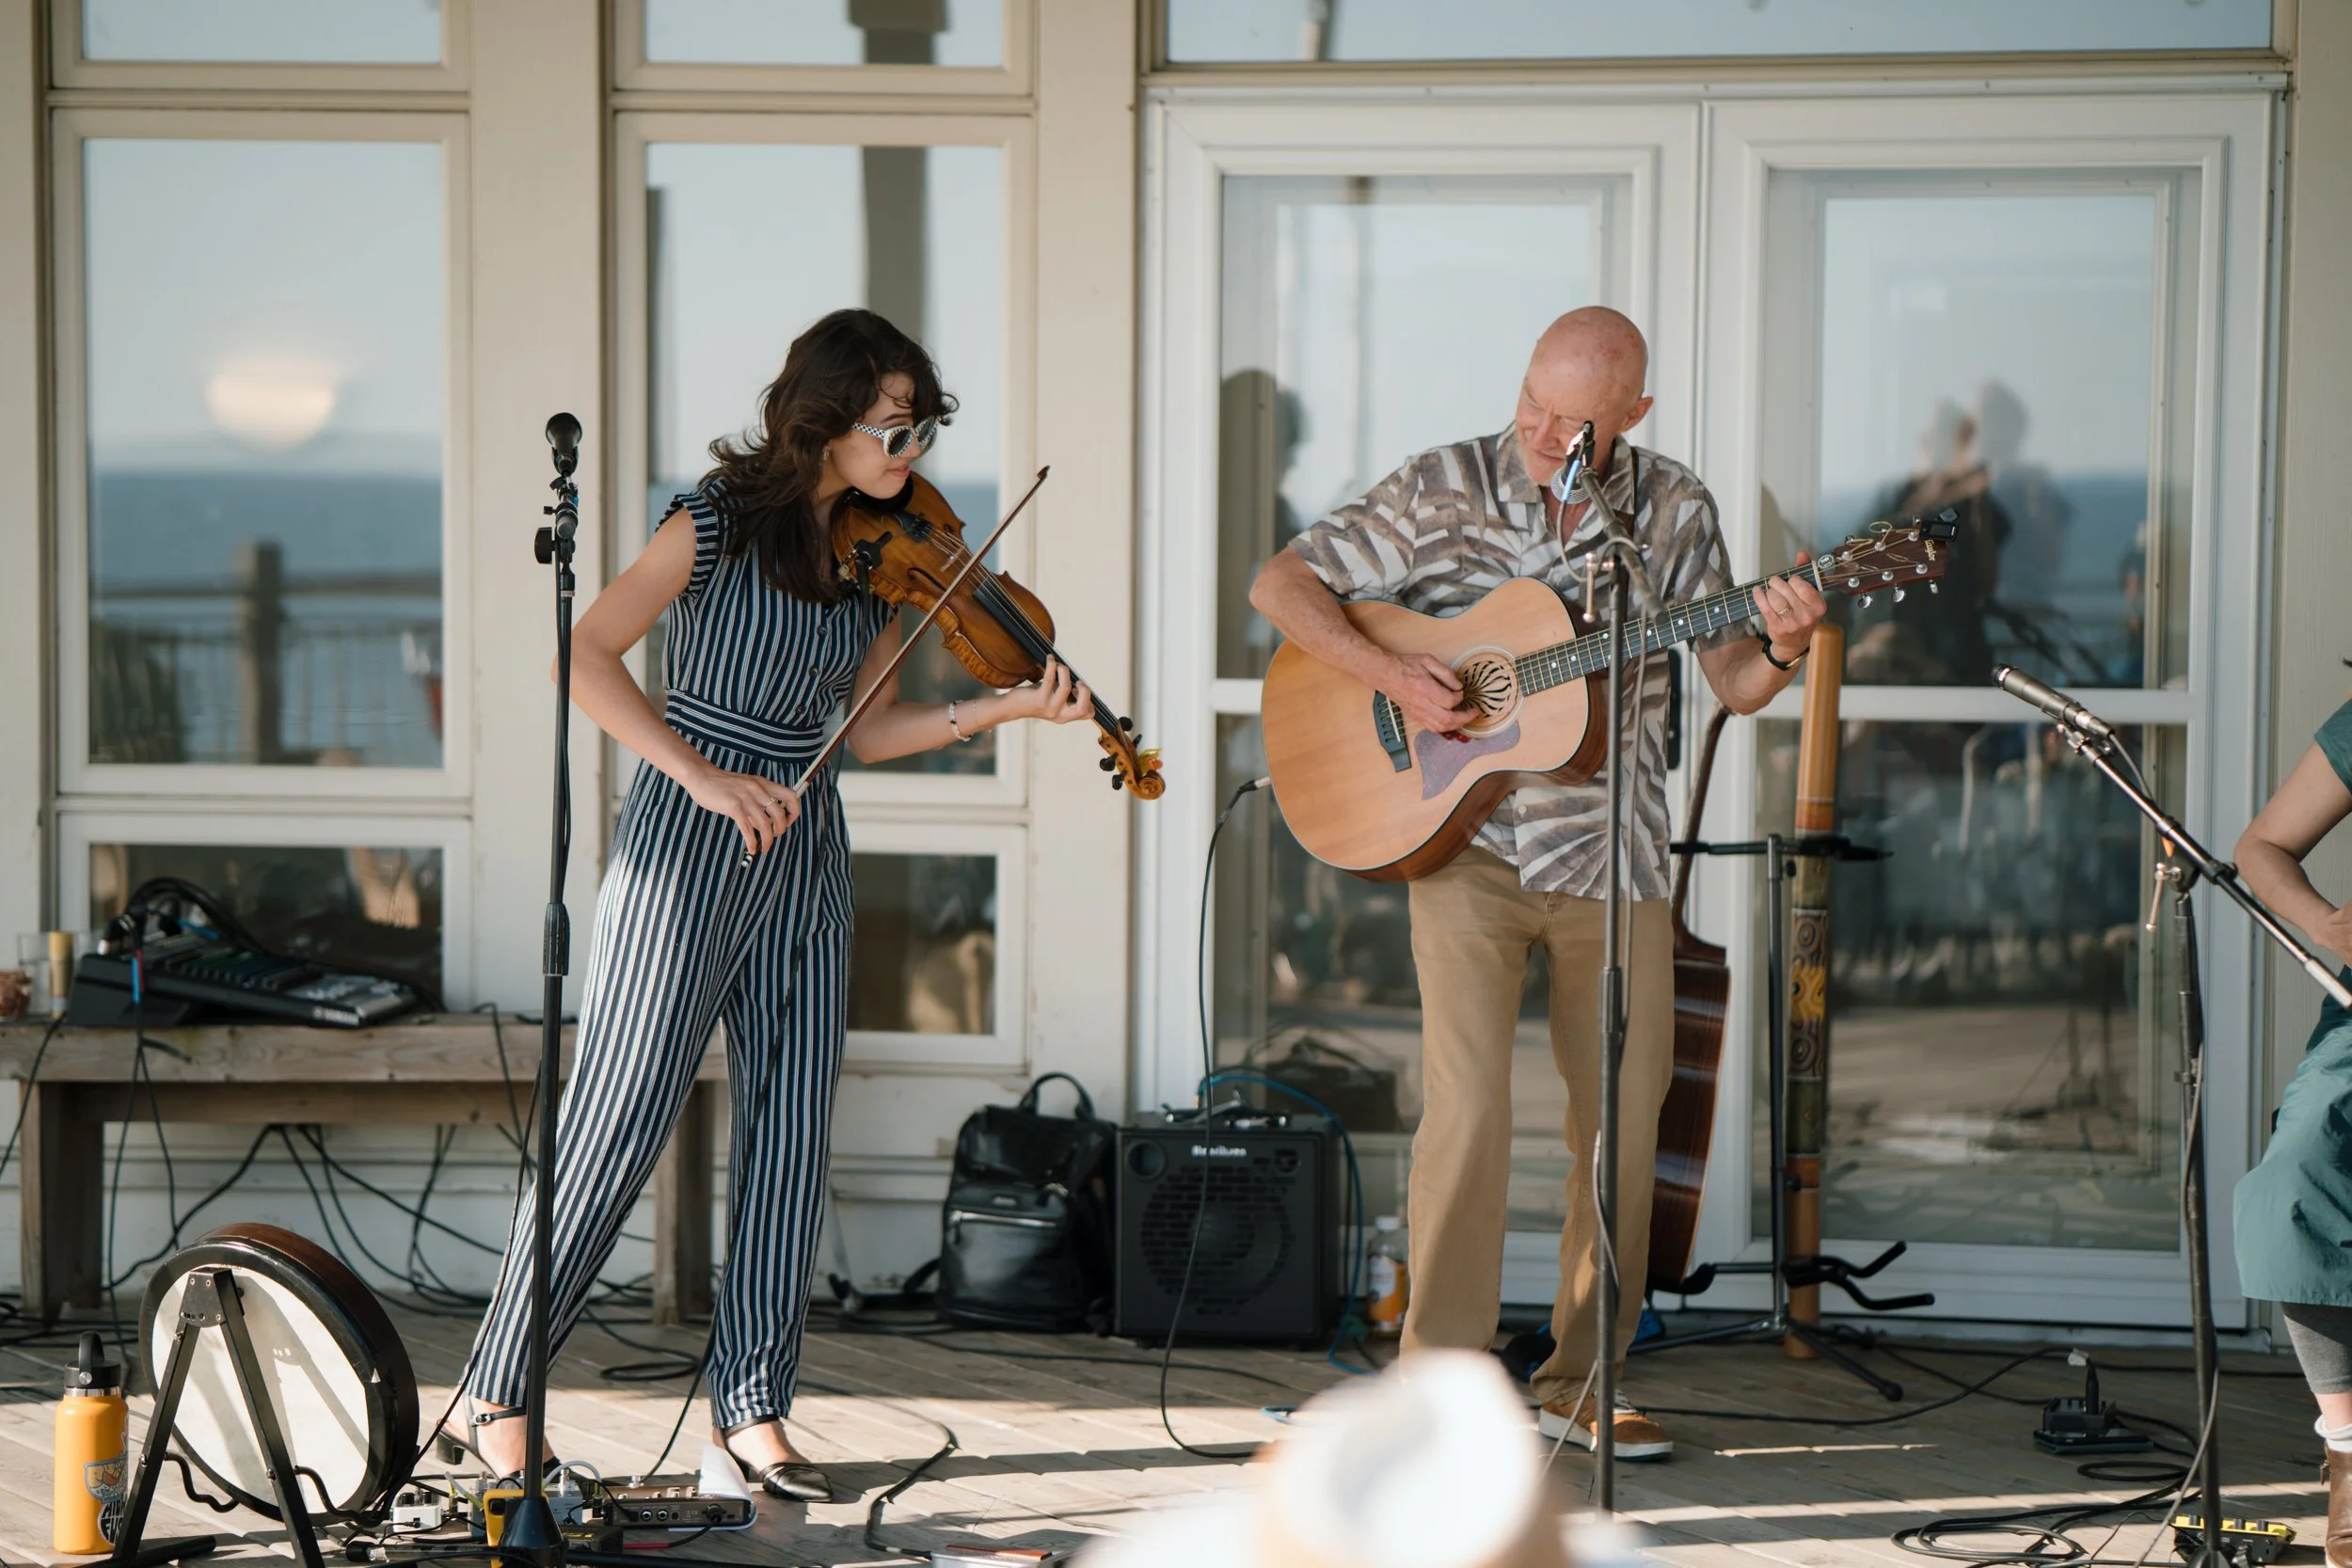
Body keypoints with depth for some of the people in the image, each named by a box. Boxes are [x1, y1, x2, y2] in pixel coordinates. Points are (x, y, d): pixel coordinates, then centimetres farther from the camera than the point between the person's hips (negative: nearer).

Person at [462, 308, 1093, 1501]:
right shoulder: (724, 522, -12)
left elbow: (863, 730, 10)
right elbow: (585, 660, -17)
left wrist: (1001, 710, -5)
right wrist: (706, 776, -25)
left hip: (804, 855, 6)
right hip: (689, 851, -6)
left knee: (792, 1131, 4)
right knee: (614, 1127, -3)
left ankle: (751, 1404, 13)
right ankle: (500, 1393, 8)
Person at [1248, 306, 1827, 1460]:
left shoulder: (1671, 510, 3)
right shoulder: (1444, 489, -4)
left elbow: (1732, 683, 3)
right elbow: (1280, 584, -3)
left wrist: (1782, 648, -20)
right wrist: (1392, 677, -17)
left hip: (1611, 855, 3)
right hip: (1464, 846, -3)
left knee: (1623, 1125, 6)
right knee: (1467, 1111, -13)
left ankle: (1580, 1385, 20)